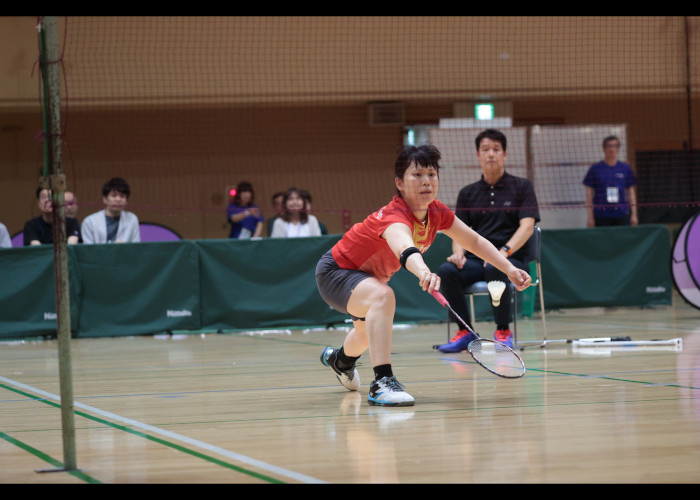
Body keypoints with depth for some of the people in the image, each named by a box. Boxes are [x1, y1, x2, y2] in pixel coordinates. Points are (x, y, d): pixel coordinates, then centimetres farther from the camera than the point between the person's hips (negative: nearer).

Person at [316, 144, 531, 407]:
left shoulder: (436, 212, -14)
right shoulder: (394, 217, -39)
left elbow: (474, 241, 1)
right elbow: (404, 248, -62)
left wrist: (510, 269, -8)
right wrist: (424, 273, -83)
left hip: (368, 275, 9)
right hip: (335, 271, -9)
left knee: (368, 331, 34)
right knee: (382, 296, -39)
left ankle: (340, 359, 69)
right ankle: (382, 382, -42)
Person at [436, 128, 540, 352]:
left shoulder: (521, 187, 7)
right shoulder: (467, 193, 17)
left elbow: (527, 226, -4)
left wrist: (504, 251, -21)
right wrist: (458, 252, -11)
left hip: (512, 259, -3)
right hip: (475, 258, 3)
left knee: (494, 269, -39)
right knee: (447, 271, -29)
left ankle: (503, 331, -20)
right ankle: (464, 332, -18)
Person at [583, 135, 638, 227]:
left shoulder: (626, 168, 8)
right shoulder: (595, 168, 2)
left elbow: (631, 193, 11)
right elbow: (589, 194, 3)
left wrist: (634, 214, 6)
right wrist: (590, 217, -2)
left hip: (621, 216, 2)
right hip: (601, 216, -2)